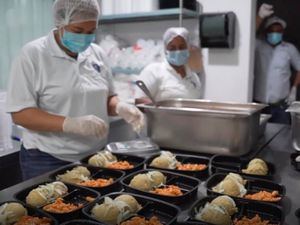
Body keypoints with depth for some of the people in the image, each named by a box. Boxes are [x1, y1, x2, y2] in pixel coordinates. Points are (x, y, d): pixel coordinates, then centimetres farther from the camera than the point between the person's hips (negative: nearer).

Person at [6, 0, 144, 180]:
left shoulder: (97, 53, 4)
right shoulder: (33, 54, -11)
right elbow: (20, 113, -15)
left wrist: (120, 107, -11)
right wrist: (70, 124, -29)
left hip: (96, 156, 5)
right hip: (49, 161, -4)